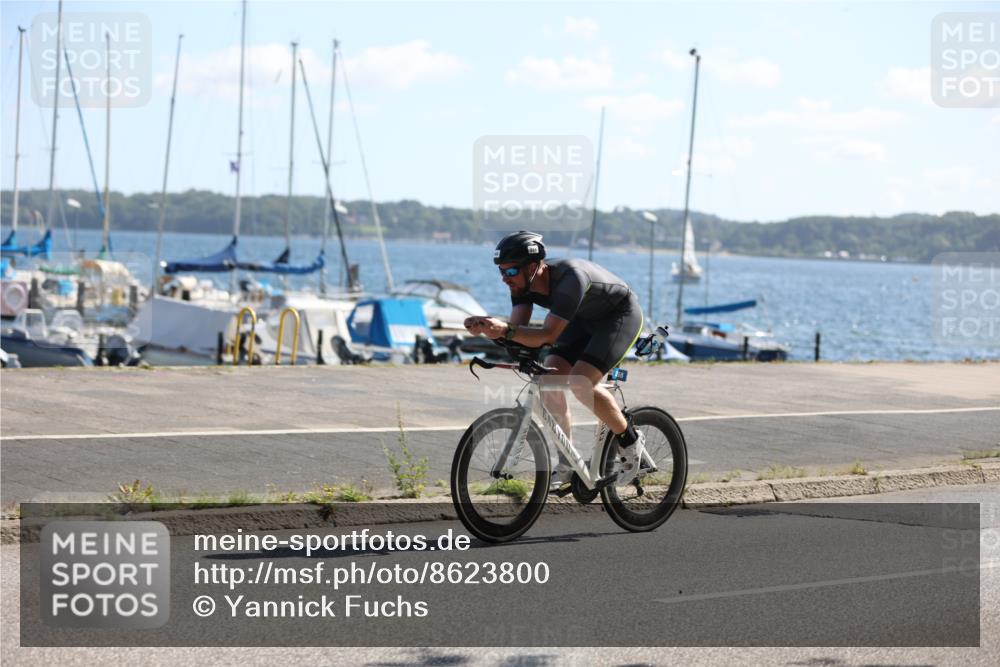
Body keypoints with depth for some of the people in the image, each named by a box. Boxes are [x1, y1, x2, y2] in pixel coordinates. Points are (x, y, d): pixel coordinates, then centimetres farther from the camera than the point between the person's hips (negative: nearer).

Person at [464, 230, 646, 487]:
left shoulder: (570, 278, -37)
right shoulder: (523, 282, -14)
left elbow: (548, 335, -41)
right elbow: (518, 328, -21)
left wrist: (505, 330, -54)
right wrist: (487, 327, -40)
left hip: (621, 314, -8)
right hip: (585, 319, 8)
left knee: (580, 382, -26)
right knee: (549, 379, -9)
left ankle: (630, 440, -3)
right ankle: (567, 464, 5)